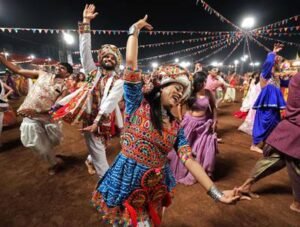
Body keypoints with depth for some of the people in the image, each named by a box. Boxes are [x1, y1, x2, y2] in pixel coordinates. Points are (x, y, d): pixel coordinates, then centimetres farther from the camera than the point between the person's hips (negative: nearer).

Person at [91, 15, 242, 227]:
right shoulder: (138, 104, -12)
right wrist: (135, 31, -5)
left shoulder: (175, 126, -1)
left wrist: (217, 193, -12)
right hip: (127, 182, -3)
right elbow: (131, 63, -17)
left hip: (156, 187, 4)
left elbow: (189, 160, -6)